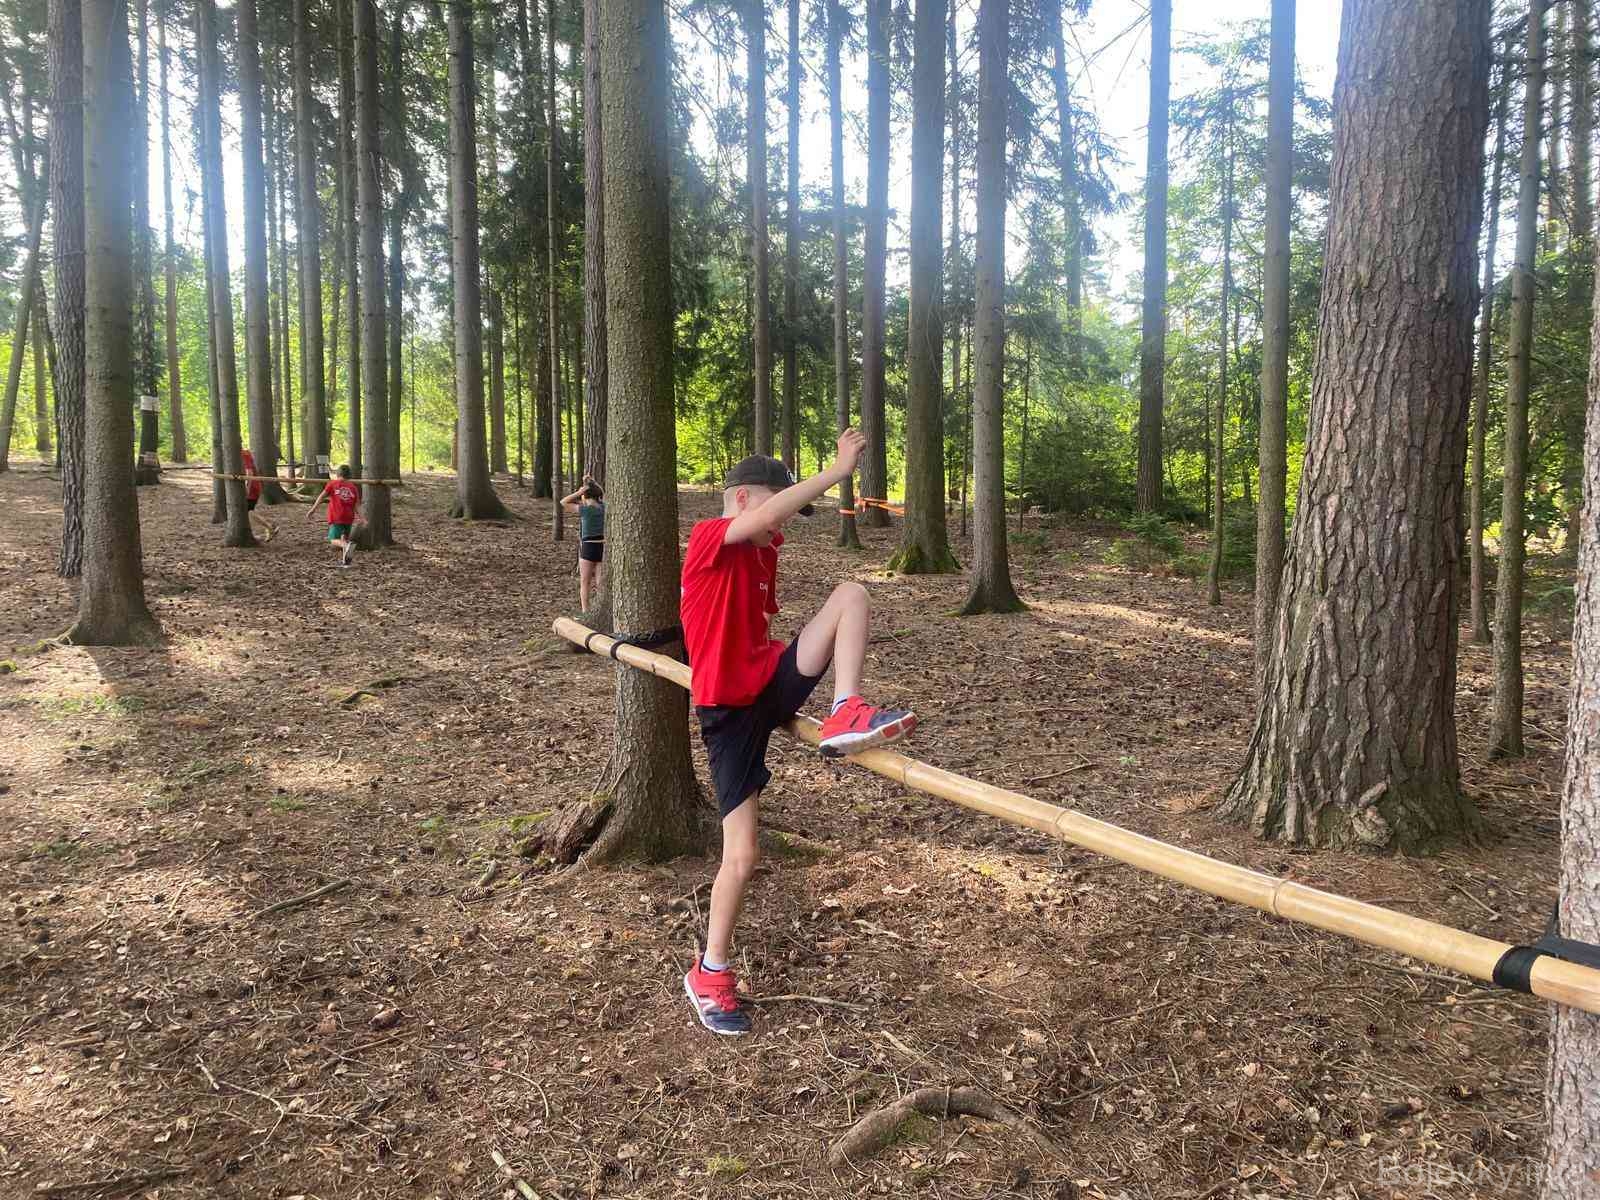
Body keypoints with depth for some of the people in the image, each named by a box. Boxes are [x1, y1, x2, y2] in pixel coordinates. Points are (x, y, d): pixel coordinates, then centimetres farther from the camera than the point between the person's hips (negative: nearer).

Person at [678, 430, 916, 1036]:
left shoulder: (763, 554, 12)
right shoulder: (710, 538, -13)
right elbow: (767, 515, -34)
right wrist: (839, 470, -32)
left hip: (774, 682, 7)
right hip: (731, 712, -7)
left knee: (851, 594, -9)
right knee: (742, 858, -6)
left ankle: (845, 715, -24)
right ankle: (709, 975, 16)